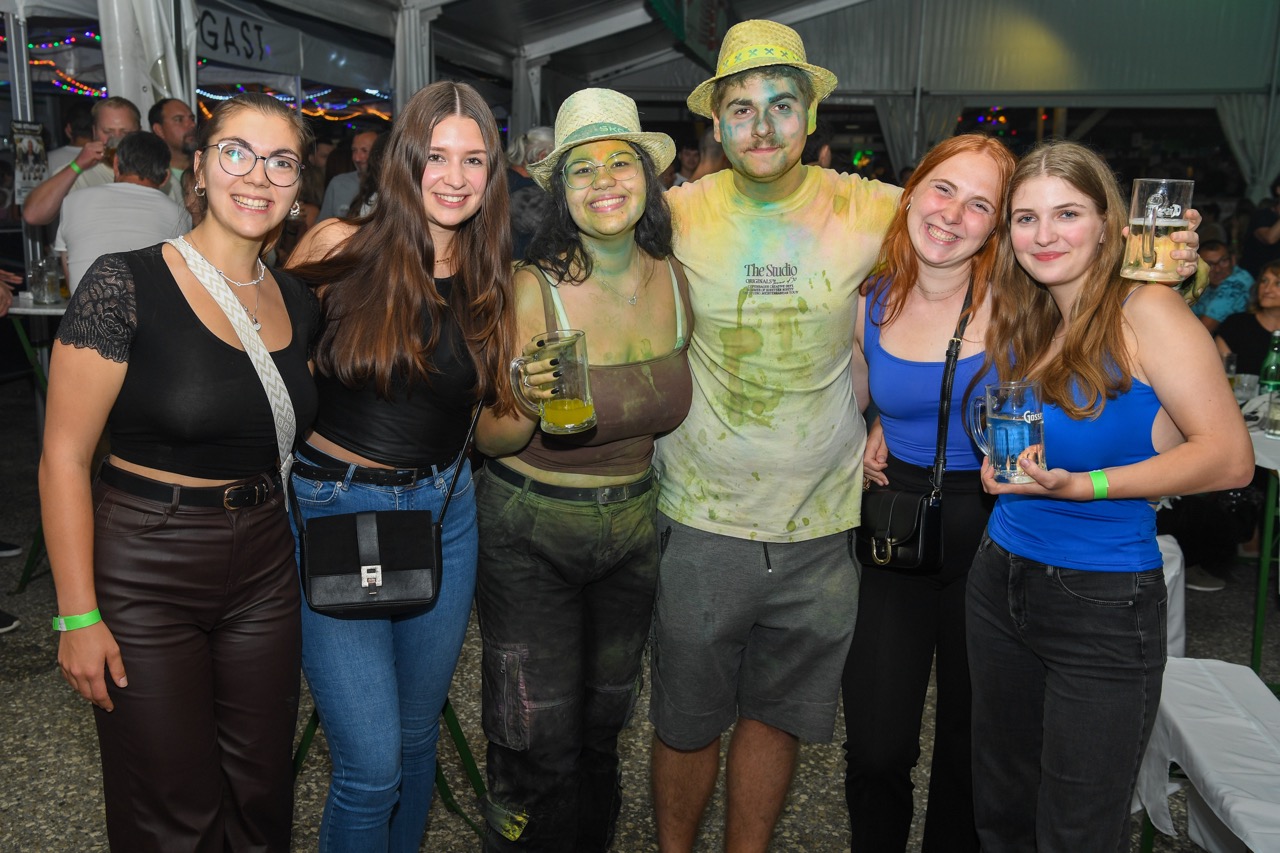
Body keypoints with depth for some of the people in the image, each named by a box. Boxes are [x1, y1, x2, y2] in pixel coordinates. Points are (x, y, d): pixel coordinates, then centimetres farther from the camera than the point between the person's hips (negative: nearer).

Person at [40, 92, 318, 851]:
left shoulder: (299, 304, 4)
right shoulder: (126, 285, -13)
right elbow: (64, 457, -12)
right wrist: (79, 616, -13)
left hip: (265, 572, 5)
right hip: (144, 574, -4)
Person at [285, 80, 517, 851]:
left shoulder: (493, 280, 2)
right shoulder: (341, 248, -9)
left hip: (444, 514, 4)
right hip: (337, 512, -3)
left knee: (418, 736, 19)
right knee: (371, 765, -2)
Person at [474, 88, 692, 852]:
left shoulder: (676, 281, -5)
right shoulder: (534, 290, -19)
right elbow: (490, 440, -13)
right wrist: (529, 402, -31)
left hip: (634, 525, 4)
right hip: (530, 533, -4)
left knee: (603, 730, 21)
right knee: (540, 750, 5)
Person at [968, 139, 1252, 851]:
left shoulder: (1147, 312, -13)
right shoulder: (1019, 319, 6)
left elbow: (1229, 457, -17)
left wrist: (1082, 485, -24)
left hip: (1106, 606, -6)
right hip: (1000, 581, 6)